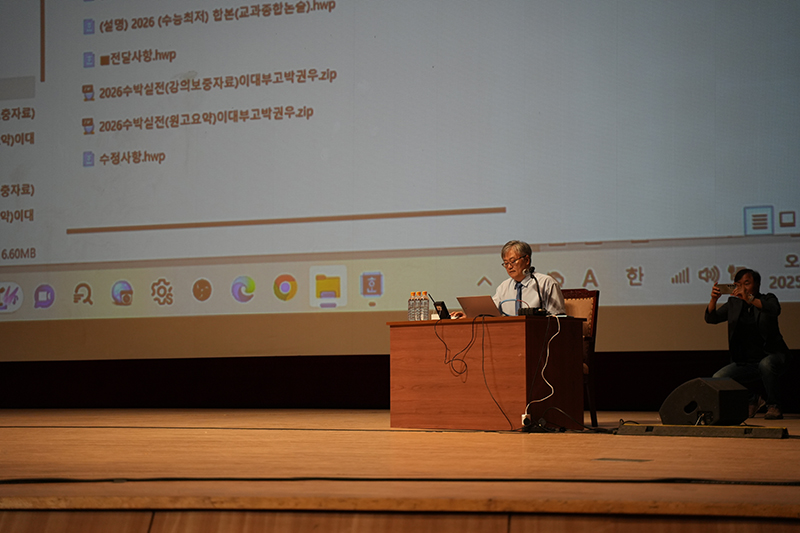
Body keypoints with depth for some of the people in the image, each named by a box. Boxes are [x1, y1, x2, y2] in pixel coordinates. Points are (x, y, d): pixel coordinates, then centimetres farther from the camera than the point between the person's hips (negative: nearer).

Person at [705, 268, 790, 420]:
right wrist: (713, 300, -18)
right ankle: (752, 400, 11)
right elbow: (711, 318, 2)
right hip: (745, 364, 5)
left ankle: (773, 406, -17)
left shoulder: (768, 299, 0)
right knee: (718, 379, -15)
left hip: (770, 356, -5)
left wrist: (749, 299, -37)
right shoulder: (734, 303, 11)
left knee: (766, 364, -39)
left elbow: (775, 309, -24)